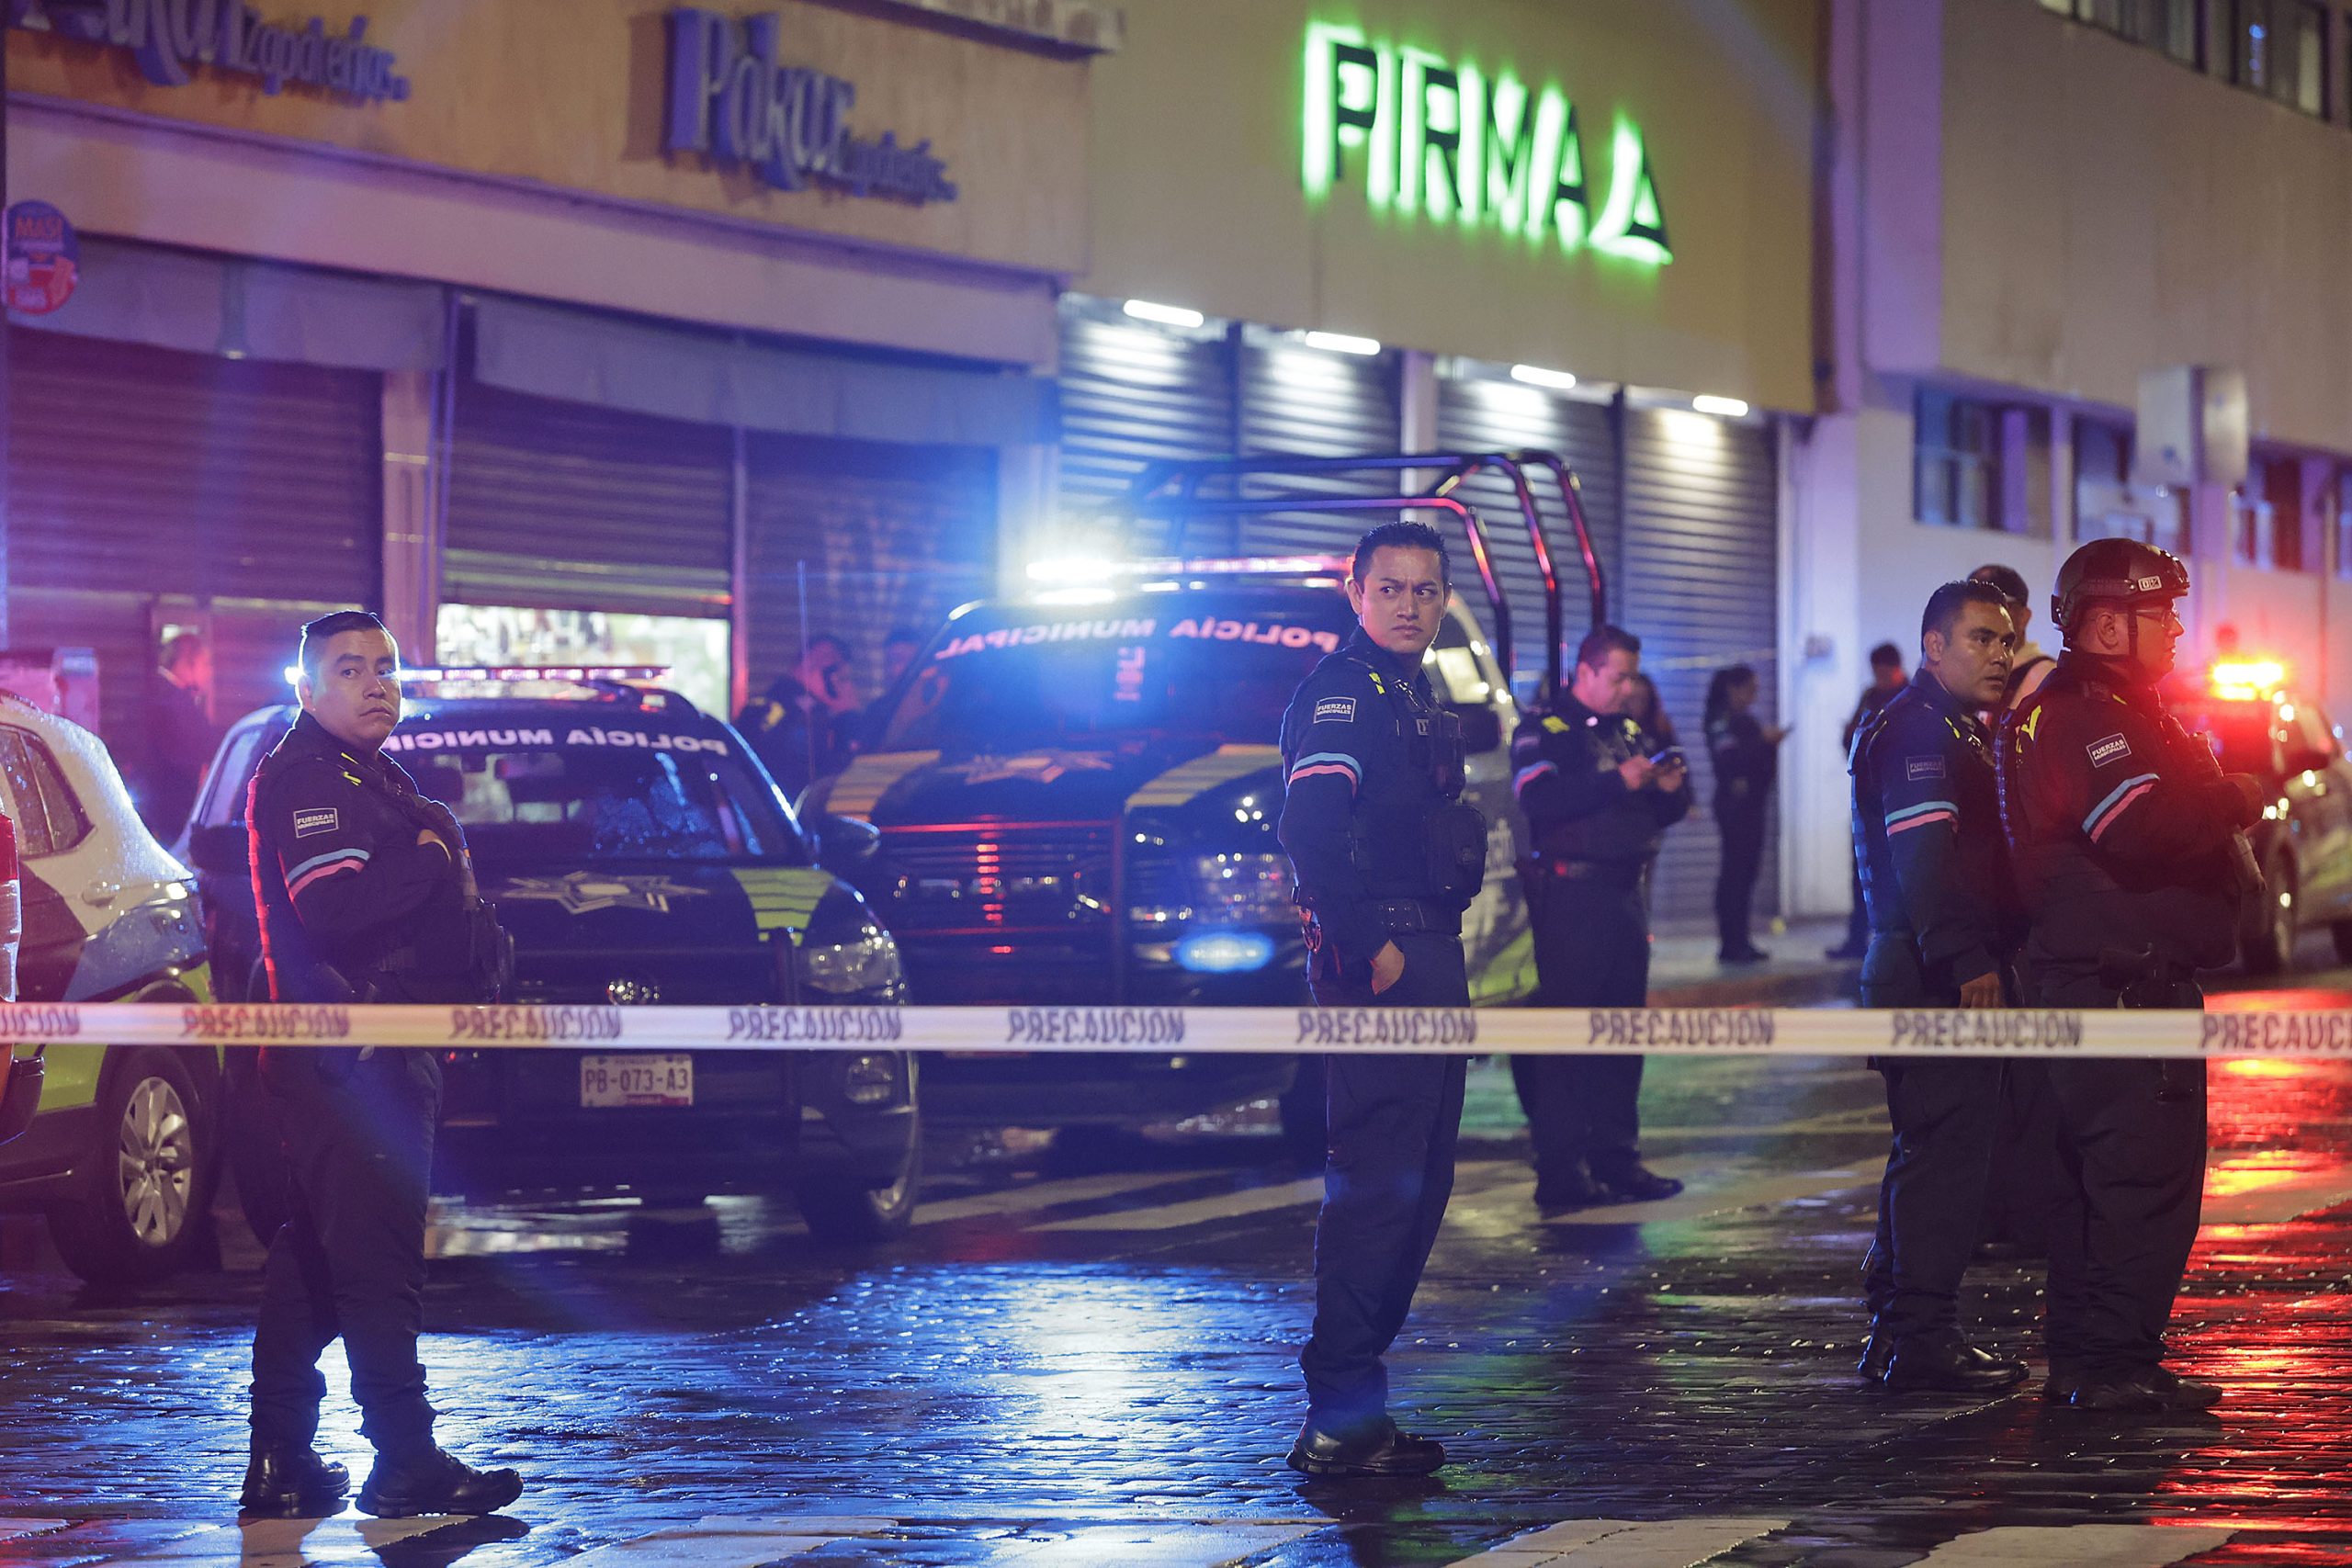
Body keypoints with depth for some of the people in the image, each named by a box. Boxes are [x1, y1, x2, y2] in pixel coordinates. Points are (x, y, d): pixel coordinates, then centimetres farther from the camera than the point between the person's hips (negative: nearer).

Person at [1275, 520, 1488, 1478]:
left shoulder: (1410, 697, 21)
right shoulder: (1341, 693, -11)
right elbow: (1307, 834, -23)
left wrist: (1437, 956, 17)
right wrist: (1367, 948, -23)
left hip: (1427, 959, 11)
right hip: (1380, 963, -11)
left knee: (1418, 1182, 13)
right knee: (1374, 1180, -12)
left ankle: (1352, 1397, 19)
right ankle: (1340, 1419, -13)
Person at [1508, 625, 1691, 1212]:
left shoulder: (1632, 734, 19)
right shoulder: (1544, 730, -2)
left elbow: (1657, 815, 21)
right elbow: (1539, 800, -20)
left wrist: (1671, 789, -2)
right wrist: (1618, 782, -23)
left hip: (1625, 894, 7)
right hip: (1570, 894, -7)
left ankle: (1617, 1158, 15)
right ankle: (1560, 1172, -9)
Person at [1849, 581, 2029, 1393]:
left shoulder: (1960, 730, 22)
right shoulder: (1915, 731, -12)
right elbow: (1924, 856, -24)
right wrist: (1967, 961, -30)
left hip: (1943, 974, 11)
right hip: (1935, 975, -11)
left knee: (1931, 1149, 14)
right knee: (1945, 1148, -11)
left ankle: (1896, 1332, 20)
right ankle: (1923, 1336, -10)